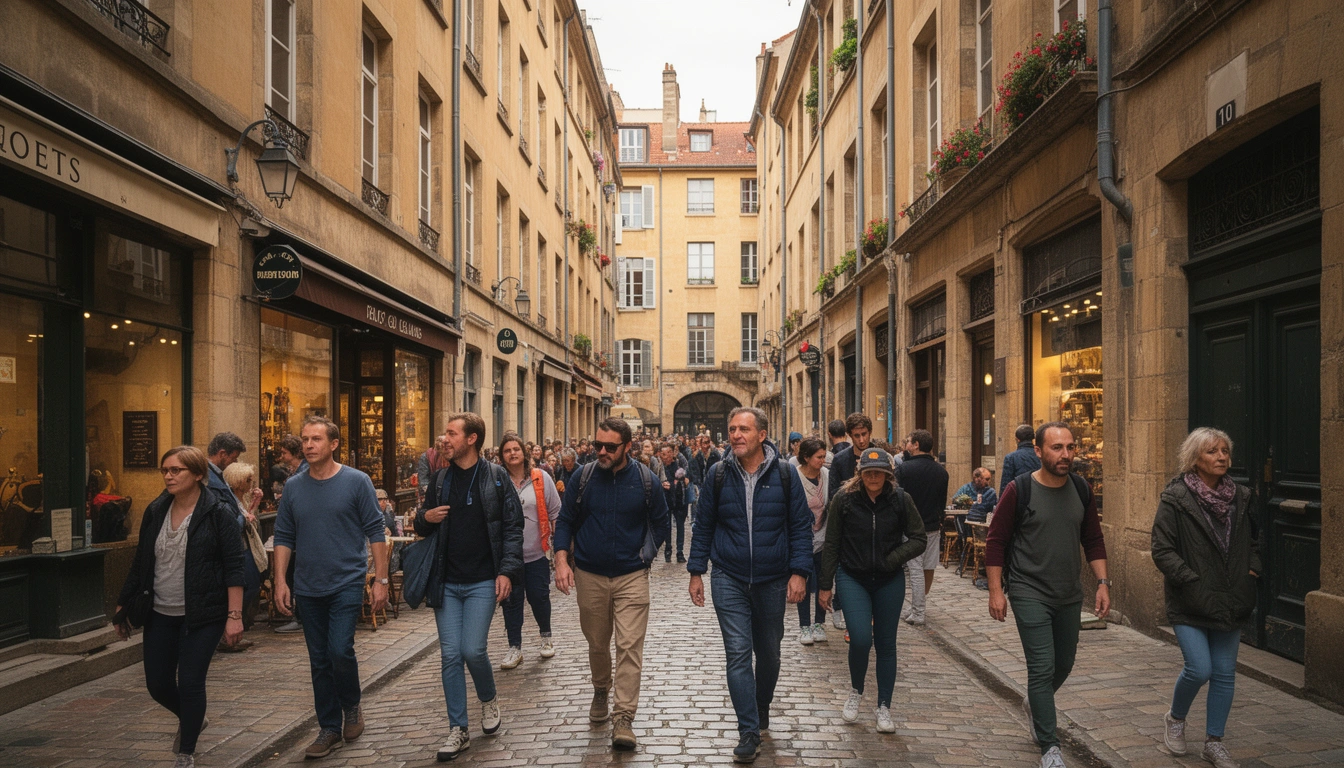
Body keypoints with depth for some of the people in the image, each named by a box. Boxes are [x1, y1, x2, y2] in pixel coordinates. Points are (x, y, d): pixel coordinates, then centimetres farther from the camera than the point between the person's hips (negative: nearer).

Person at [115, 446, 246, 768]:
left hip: (201, 616, -5)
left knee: (190, 684, -3)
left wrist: (234, 615, -17)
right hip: (160, 615, 6)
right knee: (157, 684, 10)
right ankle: (191, 719, 41)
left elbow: (234, 567, -13)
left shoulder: (219, 513, -11)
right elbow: (140, 563, 14)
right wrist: (123, 605, 15)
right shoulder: (155, 511, 6)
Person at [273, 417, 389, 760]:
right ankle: (329, 728, 22)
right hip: (308, 588, 4)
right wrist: (280, 581, 1)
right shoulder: (293, 486, 4)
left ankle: (351, 706, 16)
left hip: (347, 583, -4)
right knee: (320, 661, 10)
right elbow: (284, 537, 9)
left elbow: (375, 532, -5)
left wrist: (381, 579, -8)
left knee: (340, 650, -13)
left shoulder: (356, 481, -6)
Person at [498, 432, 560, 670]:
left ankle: (546, 636, 32)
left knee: (539, 597, 7)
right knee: (511, 601, 7)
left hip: (536, 553, 0)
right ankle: (514, 647, 19)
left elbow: (556, 512, 3)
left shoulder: (541, 478, -2)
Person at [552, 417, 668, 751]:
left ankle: (623, 718, -3)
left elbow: (659, 523, 6)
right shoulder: (583, 477, -3)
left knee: (629, 645, -8)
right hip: (589, 576, 2)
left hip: (631, 576, -2)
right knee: (597, 643, 16)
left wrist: (645, 554, -2)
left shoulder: (646, 480, -5)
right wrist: (562, 560, -8)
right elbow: (565, 520, 3)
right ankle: (601, 690, 43)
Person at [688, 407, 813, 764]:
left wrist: (799, 572, -8)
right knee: (738, 653, -6)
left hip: (772, 580, 1)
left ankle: (762, 707, 41)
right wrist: (696, 571, 3)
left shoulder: (784, 473, -5)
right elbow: (703, 526, 5)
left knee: (768, 652, 15)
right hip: (729, 579, 0)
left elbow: (801, 525, -1)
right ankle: (749, 732, 1)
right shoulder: (718, 475, -2)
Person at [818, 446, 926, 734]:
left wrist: (893, 559, -16)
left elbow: (919, 539, 1)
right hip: (853, 578, -1)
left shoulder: (901, 500, -5)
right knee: (860, 639, -15)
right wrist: (825, 584, 2)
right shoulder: (844, 499, -7)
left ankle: (884, 708, 22)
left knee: (886, 644, 8)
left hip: (889, 581, 2)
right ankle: (856, 691, 14)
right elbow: (831, 545, 0)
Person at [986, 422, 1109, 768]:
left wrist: (1102, 583, 2)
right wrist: (996, 590, -11)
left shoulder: (1082, 490, 1)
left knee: (1063, 664, 19)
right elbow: (996, 542, -8)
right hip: (1030, 593, -5)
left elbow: (1093, 540, 11)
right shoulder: (1019, 490, -14)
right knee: (1042, 668, -7)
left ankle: (1034, 705, 47)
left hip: (1069, 595, 5)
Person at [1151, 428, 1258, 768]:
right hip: (1190, 603, -5)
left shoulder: (1240, 497, 7)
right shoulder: (1175, 498, -11)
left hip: (1231, 602, 6)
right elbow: (1162, 551, -12)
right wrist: (1193, 582, -18)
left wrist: (1253, 570, 6)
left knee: (1225, 674, 9)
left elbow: (1252, 541, 22)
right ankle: (1175, 718, 20)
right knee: (1199, 669, -10)